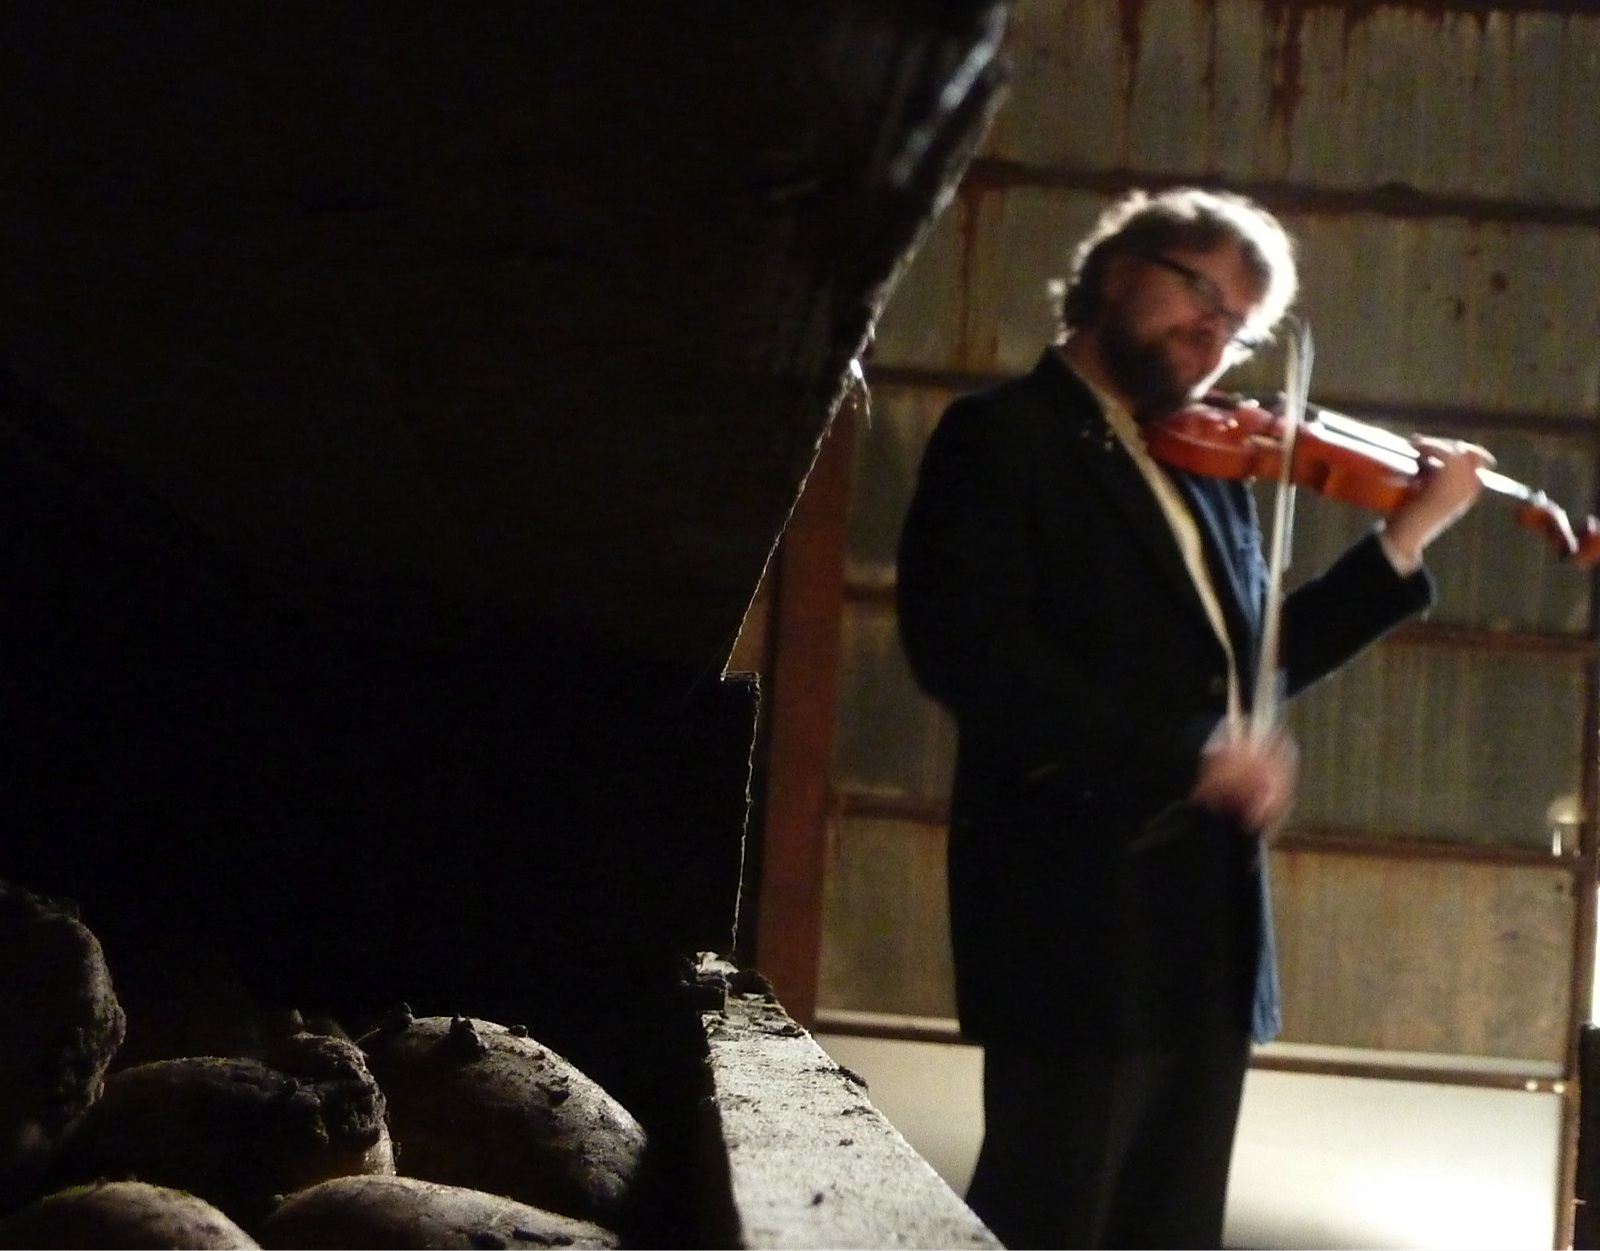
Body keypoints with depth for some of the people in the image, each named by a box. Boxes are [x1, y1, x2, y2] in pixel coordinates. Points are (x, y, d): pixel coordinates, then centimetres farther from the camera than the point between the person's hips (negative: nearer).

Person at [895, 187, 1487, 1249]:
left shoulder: (1208, 468, 18)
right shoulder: (1005, 436, -4)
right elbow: (966, 648, -18)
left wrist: (1407, 539, 12)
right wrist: (1187, 755, -23)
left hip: (1211, 924, 8)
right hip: (1080, 913, -8)